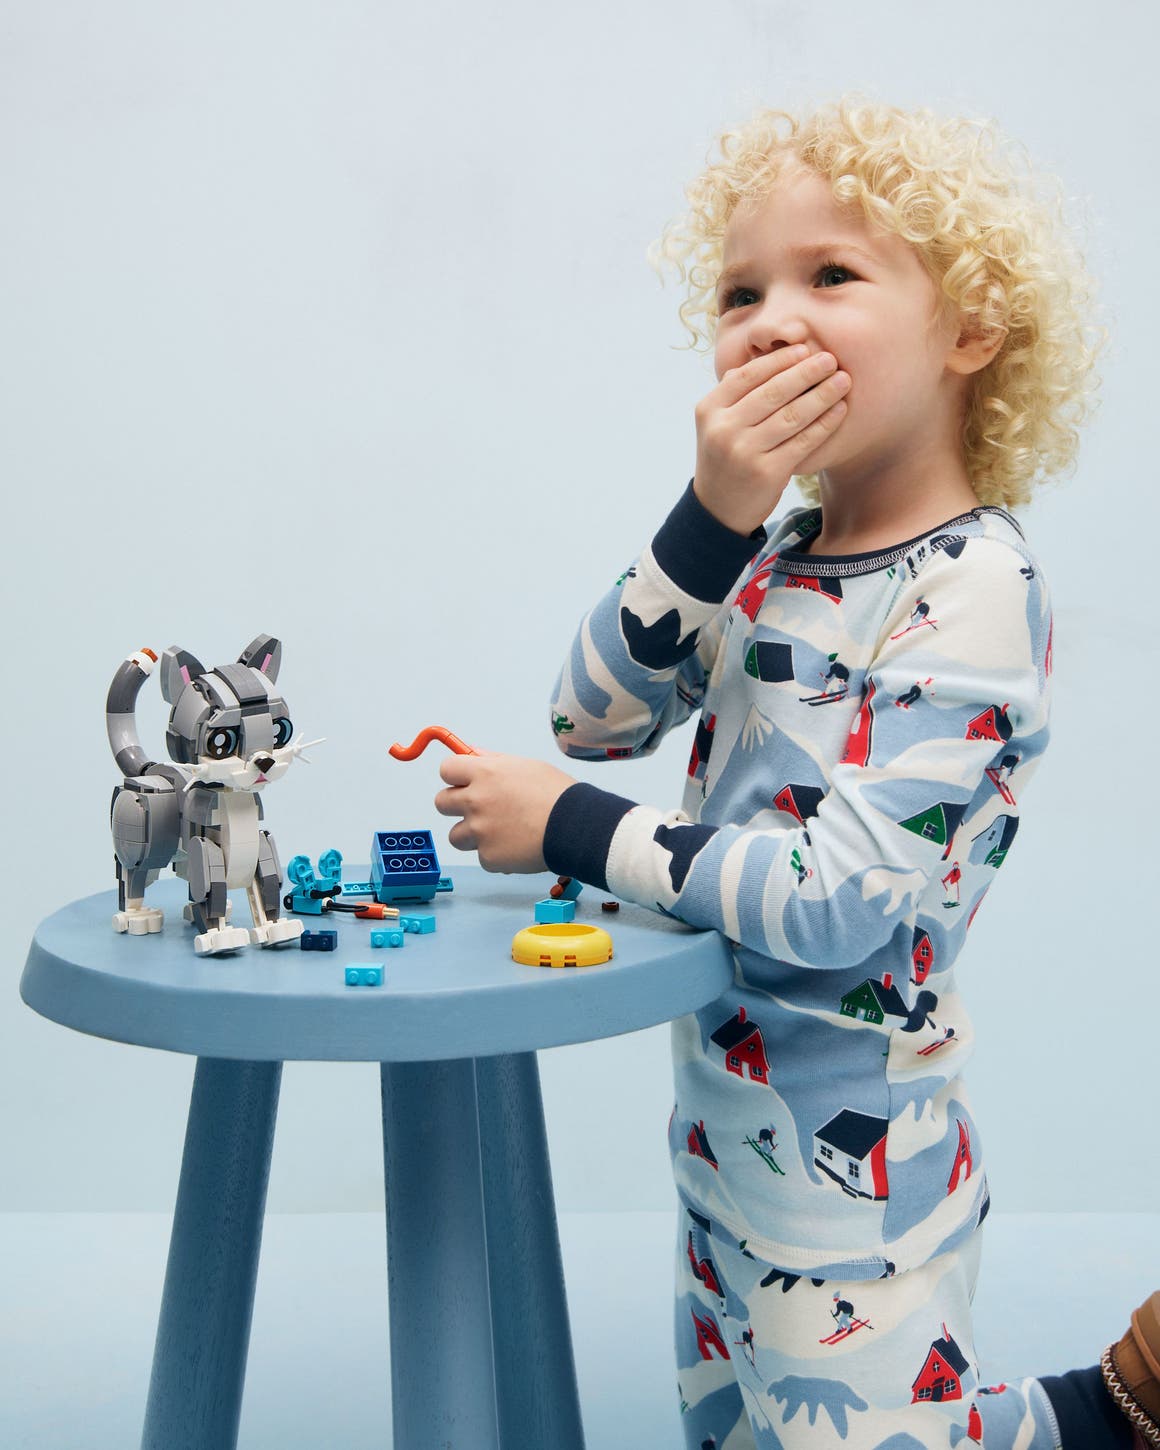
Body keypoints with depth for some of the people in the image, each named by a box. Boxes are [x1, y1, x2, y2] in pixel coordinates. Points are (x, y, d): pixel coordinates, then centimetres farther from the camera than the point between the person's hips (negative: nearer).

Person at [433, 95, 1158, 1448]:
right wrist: (710, 517, -19)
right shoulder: (770, 557, 2)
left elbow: (842, 898, -27)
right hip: (722, 1123, 8)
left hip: (849, 1164, -8)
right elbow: (593, 717, -6)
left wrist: (569, 827, -20)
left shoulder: (972, 589, -21)